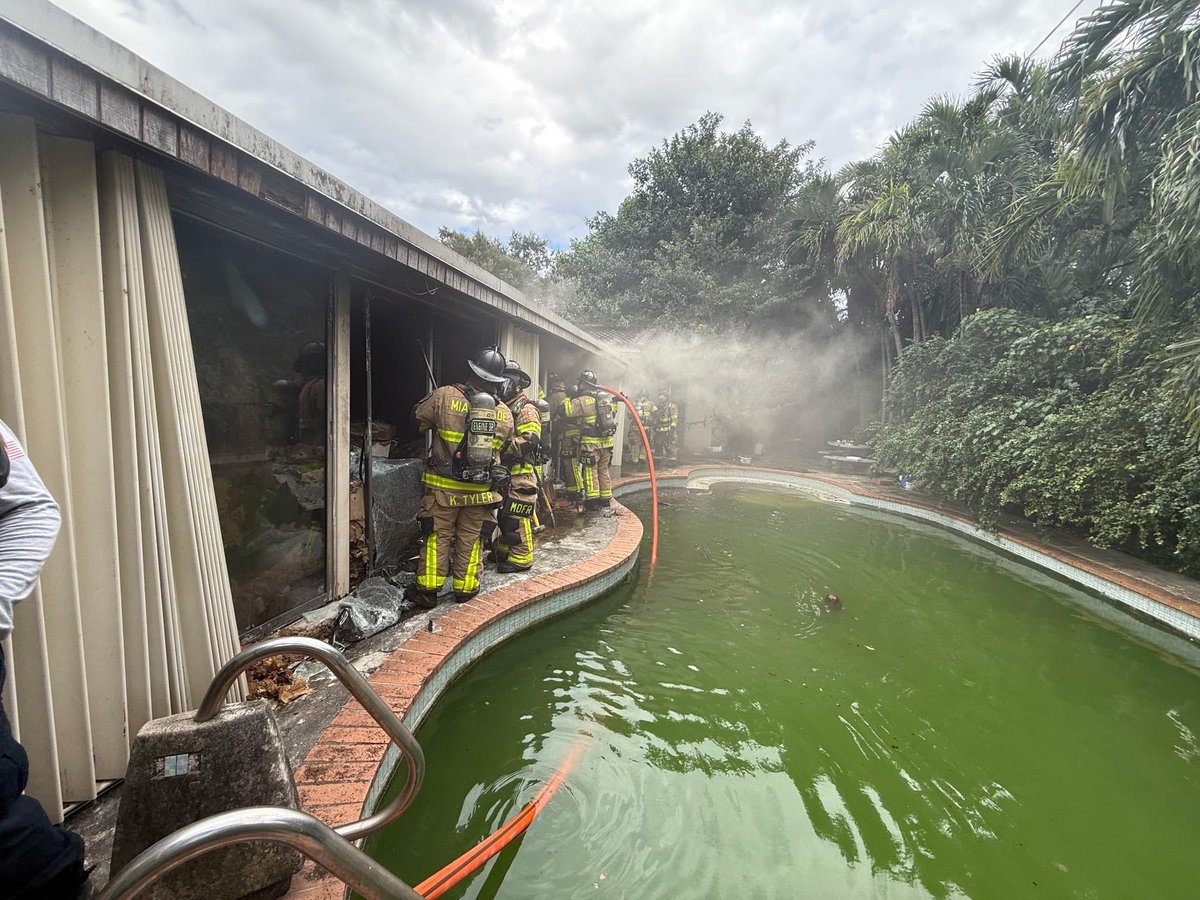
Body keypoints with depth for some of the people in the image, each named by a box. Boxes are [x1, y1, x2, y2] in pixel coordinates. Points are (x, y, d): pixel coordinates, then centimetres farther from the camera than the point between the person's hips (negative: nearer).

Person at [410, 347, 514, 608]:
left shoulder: (445, 396, -11)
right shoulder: (505, 413, -2)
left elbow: (419, 417, 4)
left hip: (444, 486, -2)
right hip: (482, 488, 2)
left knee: (437, 537, 10)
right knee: (470, 539, 14)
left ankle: (428, 590, 18)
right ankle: (465, 588, 24)